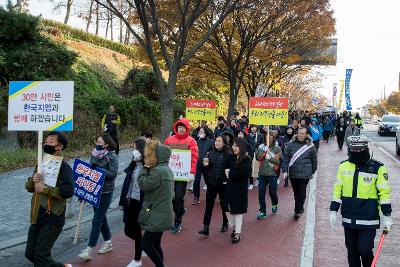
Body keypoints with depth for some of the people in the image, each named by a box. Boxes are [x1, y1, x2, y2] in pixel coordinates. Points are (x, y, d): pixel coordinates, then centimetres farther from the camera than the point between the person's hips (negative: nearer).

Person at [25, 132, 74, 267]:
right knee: (30, 254, 14)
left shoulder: (63, 167, -12)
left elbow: (68, 191, -27)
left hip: (52, 219, -8)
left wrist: (44, 189, -19)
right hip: (37, 218, 8)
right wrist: (33, 180, -8)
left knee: (41, 256, -6)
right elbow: (29, 187, 14)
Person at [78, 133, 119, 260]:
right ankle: (108, 242, 33)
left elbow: (113, 174, -18)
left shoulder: (112, 157, -11)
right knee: (101, 217, 17)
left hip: (106, 192, -7)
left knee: (97, 220, -7)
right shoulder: (94, 155, 7)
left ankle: (90, 249, -3)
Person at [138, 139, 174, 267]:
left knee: (146, 244, -3)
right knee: (155, 244, 17)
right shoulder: (166, 169, 11)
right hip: (161, 214, 10)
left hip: (158, 216, -10)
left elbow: (144, 185, -15)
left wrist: (145, 168, -8)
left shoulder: (158, 170, -21)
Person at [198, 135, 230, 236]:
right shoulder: (210, 153, 5)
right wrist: (205, 165, -8)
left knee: (224, 204, 13)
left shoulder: (228, 154, -8)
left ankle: (225, 224, 31)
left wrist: (227, 179, -18)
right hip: (211, 183, 3)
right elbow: (205, 167, 12)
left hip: (223, 184, -3)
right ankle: (206, 227, 1)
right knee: (208, 205, 0)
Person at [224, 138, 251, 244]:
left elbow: (242, 173, -20)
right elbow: (226, 169, 6)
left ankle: (237, 234, 13)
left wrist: (230, 173, -9)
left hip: (240, 187, -5)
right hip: (230, 186, 5)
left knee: (238, 210, 2)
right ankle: (235, 228, 30)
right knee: (228, 209, 7)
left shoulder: (246, 159, -10)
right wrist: (232, 173, -14)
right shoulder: (231, 157, 5)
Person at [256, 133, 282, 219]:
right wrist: (264, 151, -16)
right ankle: (262, 212, 10)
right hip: (262, 173, 2)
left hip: (272, 174, -2)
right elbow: (257, 157, -5)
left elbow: (279, 160, -9)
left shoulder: (277, 148, 0)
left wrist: (269, 156, -14)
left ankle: (274, 205, 40)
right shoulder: (261, 147, 6)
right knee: (261, 193, 0)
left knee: (272, 192, 8)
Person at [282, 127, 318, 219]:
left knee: (301, 192, -1)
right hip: (293, 173, 2)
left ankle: (298, 210, 8)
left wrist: (312, 172, 11)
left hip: (305, 174, -2)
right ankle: (300, 208, 31)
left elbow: (314, 160, 7)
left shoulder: (310, 146, -3)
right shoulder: (291, 144, 0)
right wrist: (285, 170, -6)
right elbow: (285, 157, 0)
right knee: (296, 192, 14)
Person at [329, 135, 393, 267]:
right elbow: (338, 190, 8)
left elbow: (384, 192, -4)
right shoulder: (344, 166, 4)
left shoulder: (377, 168, -6)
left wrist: (387, 217, -5)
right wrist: (333, 211, 6)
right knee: (352, 251, 12)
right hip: (349, 219, 4)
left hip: (369, 220, -3)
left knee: (364, 250, -6)